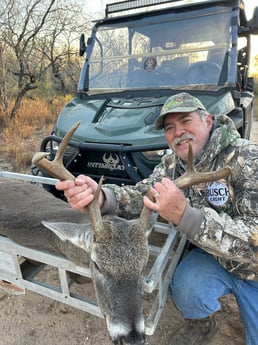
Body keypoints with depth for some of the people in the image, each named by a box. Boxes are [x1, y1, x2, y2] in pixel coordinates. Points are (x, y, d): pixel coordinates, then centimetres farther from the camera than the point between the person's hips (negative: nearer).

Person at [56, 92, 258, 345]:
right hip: (213, 256, 3)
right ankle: (201, 324, 9)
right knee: (185, 287, -25)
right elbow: (141, 195, -20)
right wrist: (99, 196, -41)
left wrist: (185, 215, -47)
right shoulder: (172, 163, -7)